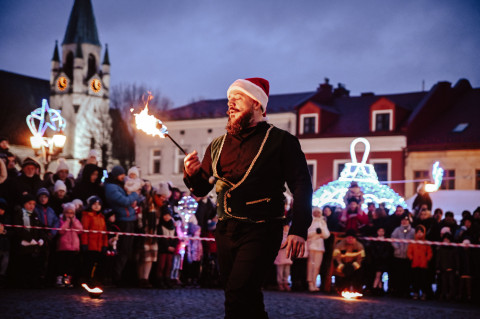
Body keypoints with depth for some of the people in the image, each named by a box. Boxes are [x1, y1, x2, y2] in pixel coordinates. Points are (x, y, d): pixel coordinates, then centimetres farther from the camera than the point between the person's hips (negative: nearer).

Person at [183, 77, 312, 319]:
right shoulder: (218, 146, 15)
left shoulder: (280, 141, 1)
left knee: (238, 294, -18)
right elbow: (201, 190, 17)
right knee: (247, 299, 11)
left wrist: (298, 231, -15)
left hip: (260, 232, -5)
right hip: (225, 231, 6)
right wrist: (192, 174, -7)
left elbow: (301, 186, -4)